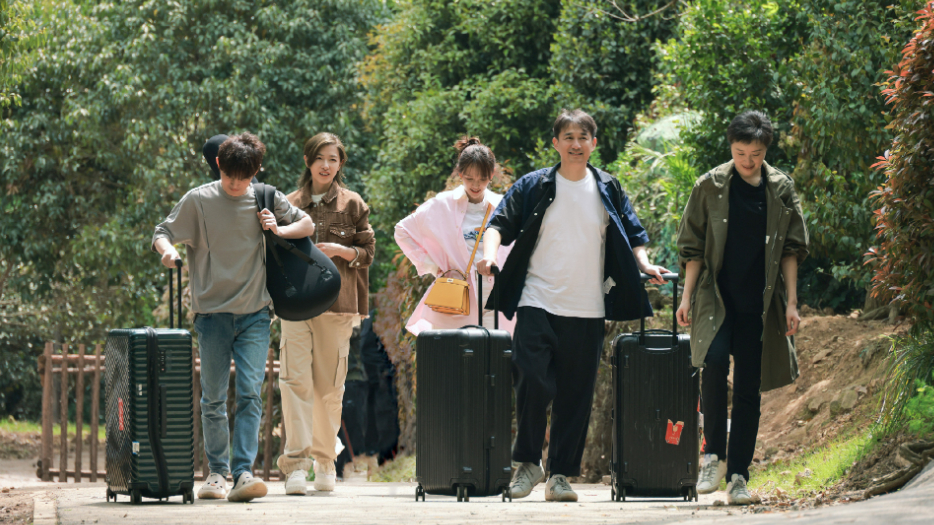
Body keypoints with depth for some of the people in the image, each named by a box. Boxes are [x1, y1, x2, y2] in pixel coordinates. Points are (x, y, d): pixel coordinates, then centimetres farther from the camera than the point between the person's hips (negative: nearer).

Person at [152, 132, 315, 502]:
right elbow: (162, 233, 4)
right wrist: (167, 250, -19)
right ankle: (217, 471, 16)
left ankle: (243, 472, -17)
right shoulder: (198, 201, 0)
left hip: (255, 315, 0)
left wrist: (279, 230, -4)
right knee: (213, 398, 4)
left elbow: (308, 225, 16)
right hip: (212, 313, 0)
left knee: (250, 393, -12)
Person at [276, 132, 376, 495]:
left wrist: (339, 250, -10)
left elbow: (368, 252, 7)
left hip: (337, 303, 0)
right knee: (295, 379, -13)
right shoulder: (291, 203, 10)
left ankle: (325, 461, 18)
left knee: (329, 385, 3)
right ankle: (296, 464, -17)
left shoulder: (352, 205, 6)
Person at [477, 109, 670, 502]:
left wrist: (644, 264, -1)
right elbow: (502, 223, 2)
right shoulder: (533, 187, 5)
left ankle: (561, 475, 9)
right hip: (538, 303, -2)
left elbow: (631, 234, 16)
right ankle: (527, 462, 5)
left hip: (587, 311, 2)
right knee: (532, 382, -13)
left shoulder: (608, 190, 11)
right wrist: (491, 251, -16)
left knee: (576, 395, 3)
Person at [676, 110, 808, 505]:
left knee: (749, 387, 1)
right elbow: (692, 247, 5)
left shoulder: (781, 190, 6)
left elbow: (791, 249, 10)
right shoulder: (710, 187, 1)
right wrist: (686, 298, -1)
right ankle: (714, 455, -12)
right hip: (716, 297, -2)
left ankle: (738, 474, 7)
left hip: (759, 304, 2)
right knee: (715, 361, -25)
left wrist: (791, 302, 4)